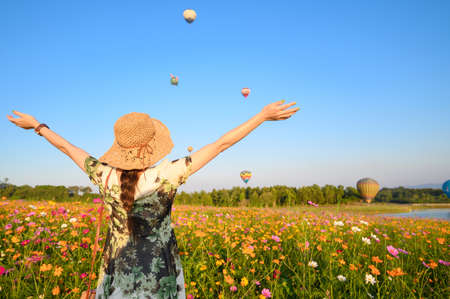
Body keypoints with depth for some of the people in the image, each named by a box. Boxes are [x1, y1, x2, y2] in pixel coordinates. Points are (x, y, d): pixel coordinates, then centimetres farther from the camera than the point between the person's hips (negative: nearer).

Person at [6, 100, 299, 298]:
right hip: (158, 274, -3)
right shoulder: (167, 176, -24)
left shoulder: (105, 176, -14)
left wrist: (37, 125, 22)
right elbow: (221, 144, -21)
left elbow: (68, 146, 4)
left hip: (117, 269, 3)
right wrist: (264, 115, -14)